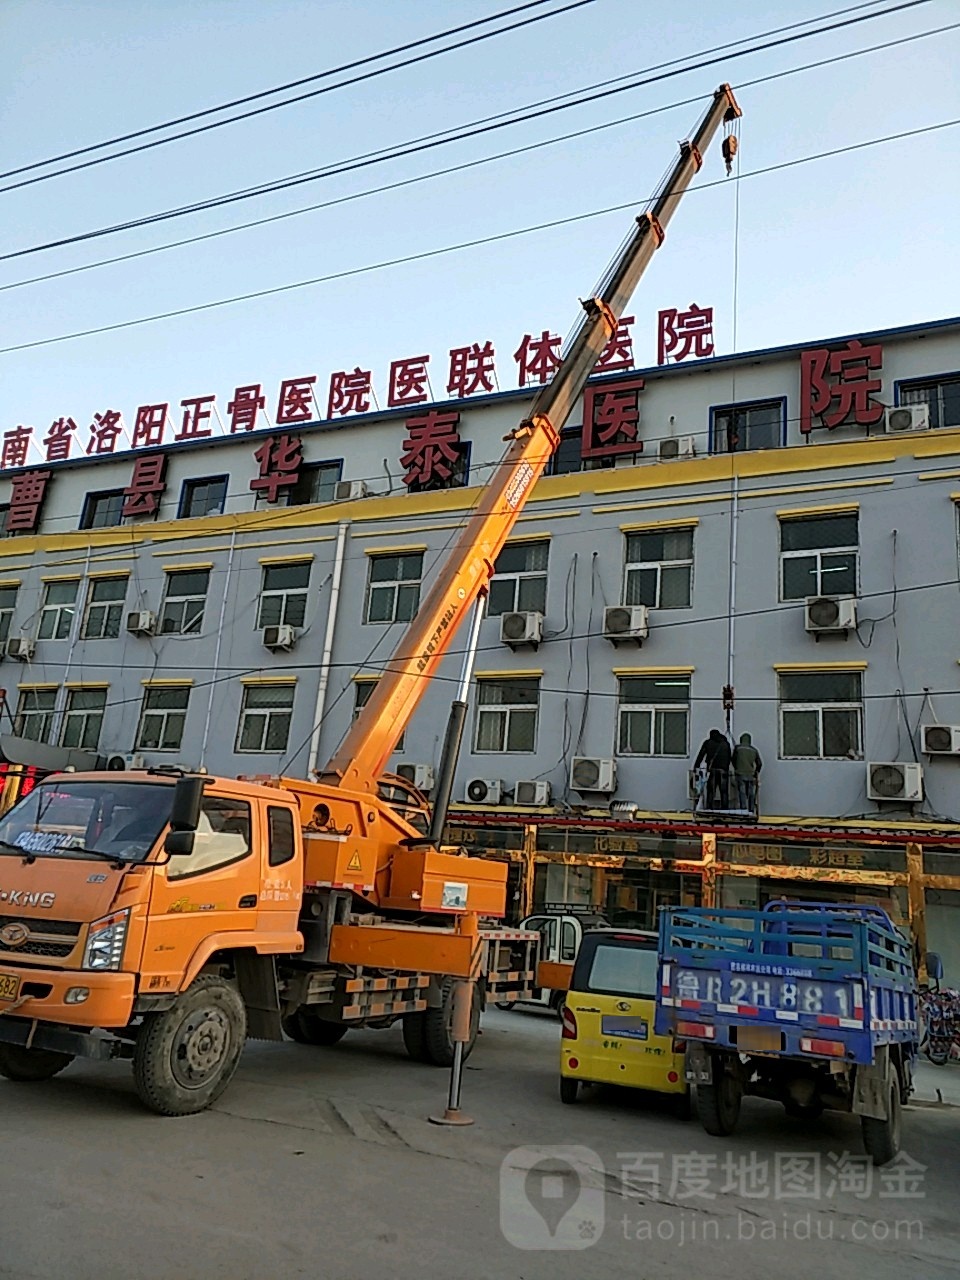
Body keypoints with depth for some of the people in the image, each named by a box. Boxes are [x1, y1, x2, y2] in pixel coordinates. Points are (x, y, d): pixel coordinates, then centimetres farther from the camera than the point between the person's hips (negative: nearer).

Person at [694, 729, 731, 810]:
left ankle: (710, 809, -6)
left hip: (712, 770, -1)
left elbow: (701, 755, 6)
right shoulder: (726, 743, 14)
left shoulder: (707, 742, 9)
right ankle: (725, 809, 2)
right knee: (724, 792, 5)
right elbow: (729, 758, 14)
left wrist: (696, 766, 9)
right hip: (723, 770, 1)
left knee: (711, 791, -1)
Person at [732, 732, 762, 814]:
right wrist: (757, 772, 24)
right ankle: (751, 811, 12)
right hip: (751, 775, 3)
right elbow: (759, 763, 9)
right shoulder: (754, 750, 7)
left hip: (740, 774, -3)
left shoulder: (737, 748, 0)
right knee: (751, 793, 9)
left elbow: (733, 760, 6)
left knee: (742, 792, -3)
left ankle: (743, 809, -11)